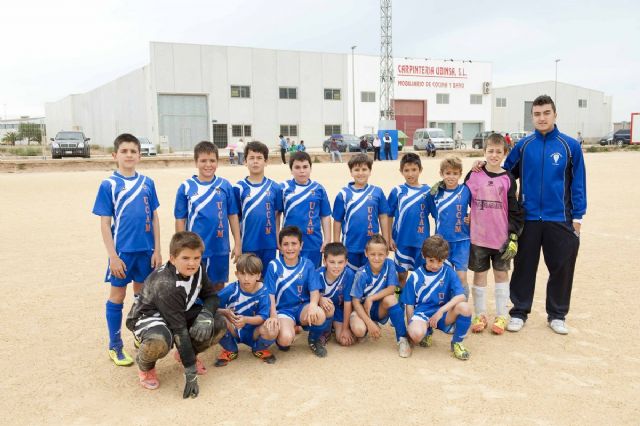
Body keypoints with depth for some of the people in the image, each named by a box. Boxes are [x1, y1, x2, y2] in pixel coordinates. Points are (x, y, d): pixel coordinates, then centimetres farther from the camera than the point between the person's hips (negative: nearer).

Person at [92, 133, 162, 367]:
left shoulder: (147, 183, 4)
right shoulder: (108, 184, -5)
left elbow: (154, 217, 6)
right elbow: (105, 223, -5)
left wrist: (157, 250, 2)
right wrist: (112, 256, -10)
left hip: (146, 250, 3)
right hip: (122, 251, -3)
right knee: (117, 297, 7)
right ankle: (115, 347, 20)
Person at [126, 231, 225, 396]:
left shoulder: (197, 270, -14)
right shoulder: (166, 285, -34)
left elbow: (211, 296, -3)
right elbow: (179, 329, -35)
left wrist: (205, 315, -28)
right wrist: (191, 371, -33)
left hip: (180, 314, 7)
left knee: (218, 324, -14)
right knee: (159, 341, -41)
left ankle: (185, 354, 13)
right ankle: (145, 365, -4)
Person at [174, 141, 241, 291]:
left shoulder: (225, 186, -1)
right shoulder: (186, 187, -4)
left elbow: (233, 216, 3)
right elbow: (180, 220, -1)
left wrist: (238, 243, 1)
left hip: (220, 249, 1)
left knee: (218, 286, 15)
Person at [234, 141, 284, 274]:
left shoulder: (275, 188, 1)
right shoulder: (239, 188, -2)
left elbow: (277, 216, 4)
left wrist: (278, 240, 2)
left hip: (269, 244, 1)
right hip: (247, 244, -1)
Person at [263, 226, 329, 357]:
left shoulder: (307, 265, 0)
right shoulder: (273, 266, -4)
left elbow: (314, 290, -6)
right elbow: (270, 295, -4)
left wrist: (313, 304, -29)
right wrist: (274, 316, -19)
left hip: (303, 307, 2)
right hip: (283, 310, -2)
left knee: (319, 316, -33)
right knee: (285, 339, -32)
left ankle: (314, 340, 3)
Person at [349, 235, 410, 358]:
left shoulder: (389, 265, -13)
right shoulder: (361, 274, -20)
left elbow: (391, 289, -15)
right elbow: (356, 301, -17)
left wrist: (370, 298, -25)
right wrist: (369, 323, -25)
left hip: (380, 309, 2)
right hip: (362, 308, -1)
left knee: (390, 298, -31)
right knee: (359, 330, -31)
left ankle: (402, 339, -19)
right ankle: (370, 325, 8)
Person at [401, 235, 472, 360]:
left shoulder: (448, 272, -1)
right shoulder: (415, 276, 0)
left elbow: (461, 296, -15)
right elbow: (409, 304, 4)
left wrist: (441, 311, -25)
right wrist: (410, 326, 0)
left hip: (444, 314, 1)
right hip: (422, 312, 0)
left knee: (465, 307, -31)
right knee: (416, 334, -36)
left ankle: (456, 342, -2)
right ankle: (427, 332, 8)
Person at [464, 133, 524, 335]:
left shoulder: (508, 179, -1)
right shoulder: (474, 176, 0)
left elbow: (514, 210, 0)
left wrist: (514, 236, -4)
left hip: (502, 237, 0)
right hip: (478, 236, 0)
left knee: (501, 273, 10)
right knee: (479, 274, 8)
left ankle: (501, 316, 21)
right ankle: (480, 315, 20)